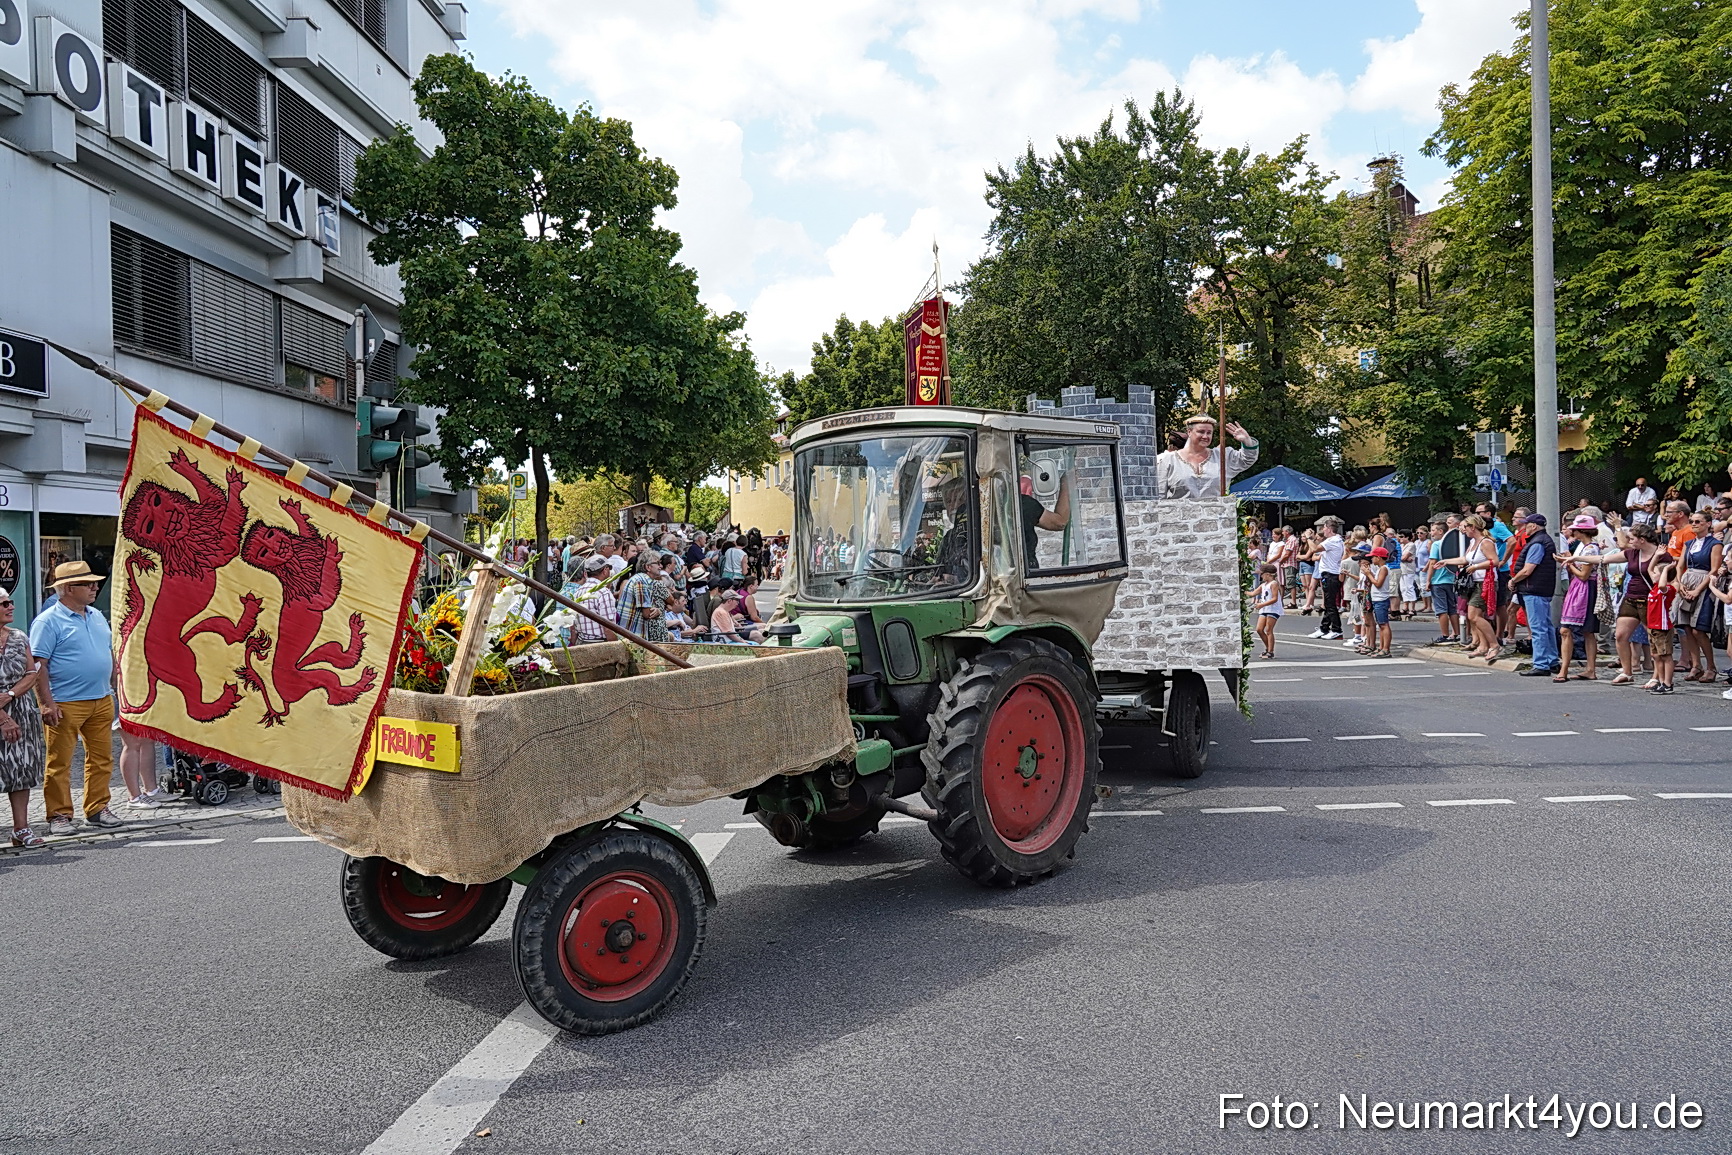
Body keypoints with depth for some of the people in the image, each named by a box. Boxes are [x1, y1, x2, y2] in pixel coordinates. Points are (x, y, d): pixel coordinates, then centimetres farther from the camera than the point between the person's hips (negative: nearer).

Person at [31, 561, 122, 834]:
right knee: (59, 763, 0)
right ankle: (59, 815, 8)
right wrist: (47, 703, -17)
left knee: (102, 758, 10)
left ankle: (97, 809, 20)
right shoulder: (48, 621, -9)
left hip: (102, 701, 7)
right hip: (66, 705, -7)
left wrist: (115, 687, 17)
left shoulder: (97, 616, 14)